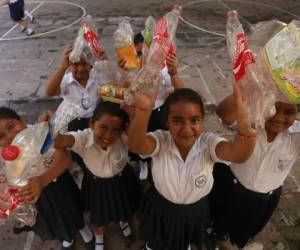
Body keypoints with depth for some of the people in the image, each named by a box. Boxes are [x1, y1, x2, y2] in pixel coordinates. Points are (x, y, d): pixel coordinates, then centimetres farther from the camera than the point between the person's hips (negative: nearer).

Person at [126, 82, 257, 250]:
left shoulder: (208, 143, -26)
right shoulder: (160, 141, -27)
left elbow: (238, 154, -45)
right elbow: (135, 145, -49)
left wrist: (244, 125, -68)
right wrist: (143, 110, -70)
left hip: (195, 212, 1)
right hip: (160, 209, -1)